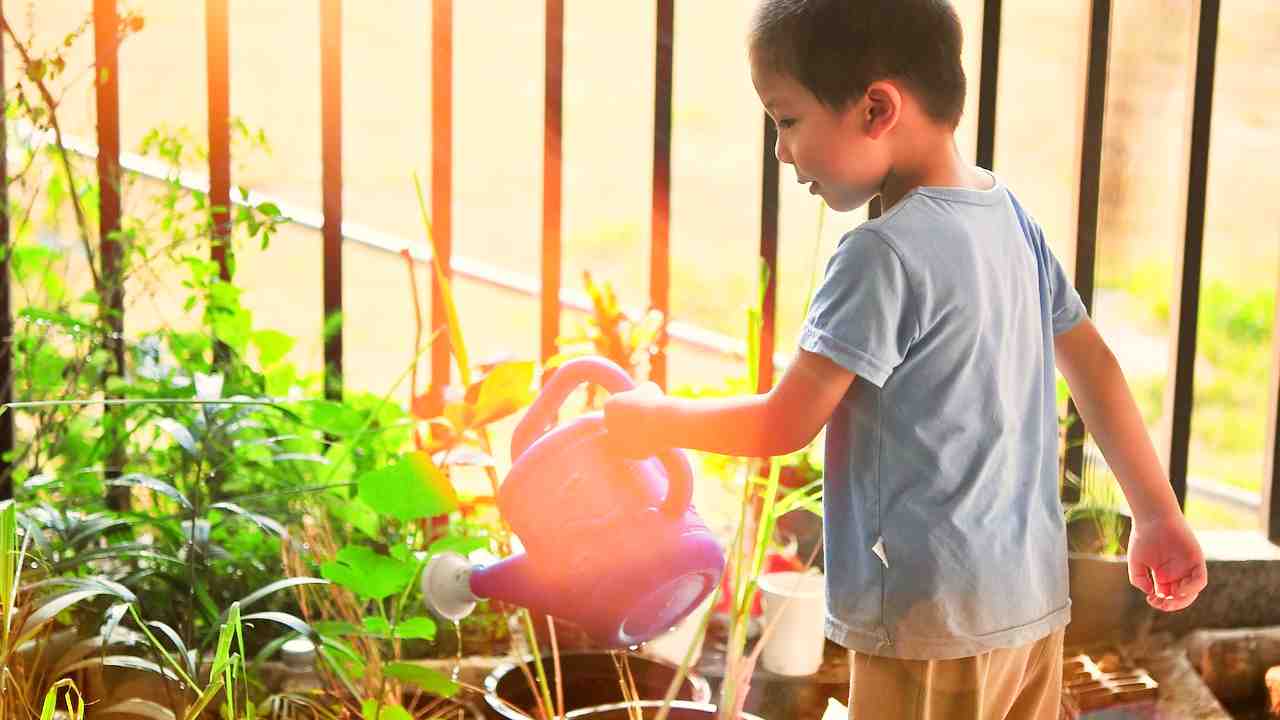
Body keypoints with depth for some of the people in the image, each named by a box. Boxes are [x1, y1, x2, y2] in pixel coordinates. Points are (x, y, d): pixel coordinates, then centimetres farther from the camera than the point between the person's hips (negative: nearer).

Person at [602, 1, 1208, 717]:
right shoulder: (1012, 215, 6)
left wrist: (657, 419, 3)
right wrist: (1160, 516, 18)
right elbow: (1095, 366, 12)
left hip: (933, 613, -8)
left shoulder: (883, 254, -18)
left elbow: (784, 425, -14)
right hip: (1033, 595, 8)